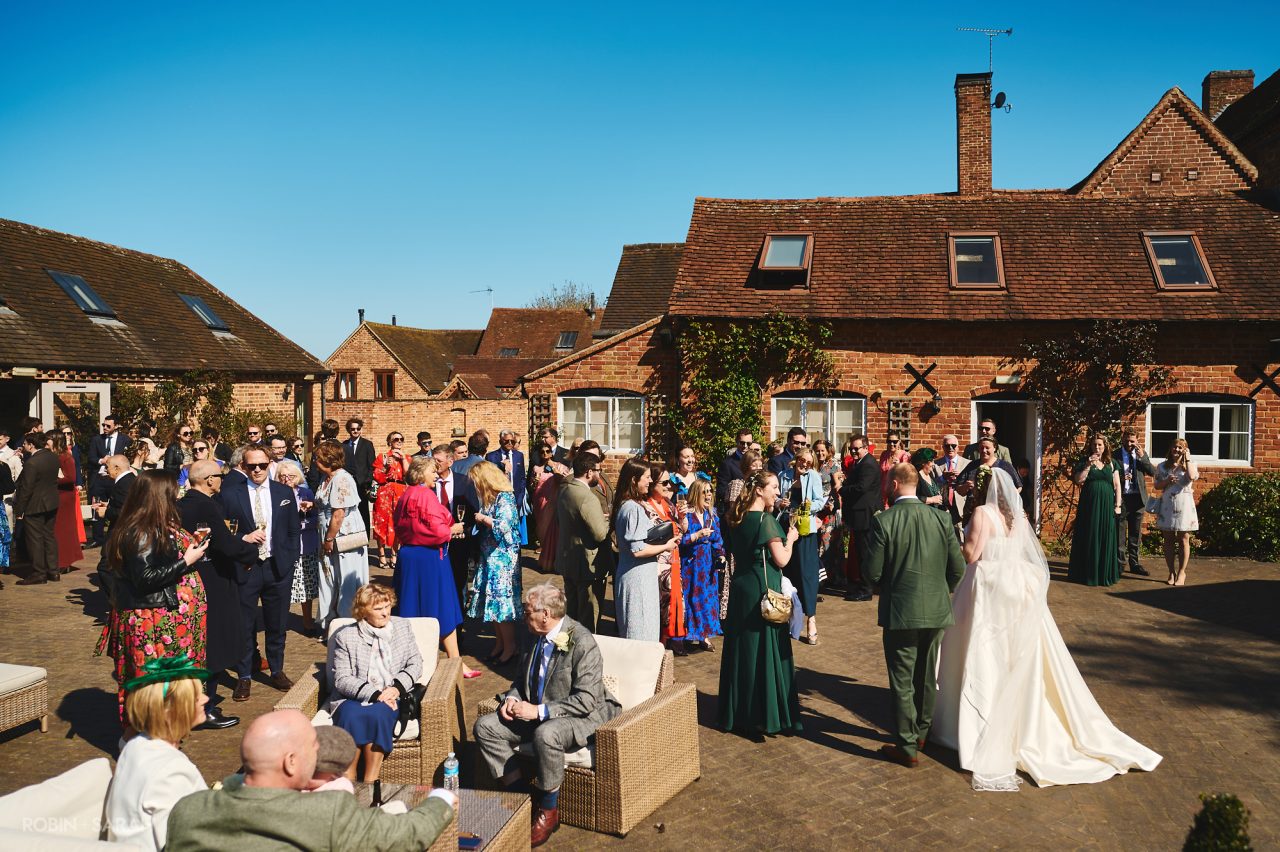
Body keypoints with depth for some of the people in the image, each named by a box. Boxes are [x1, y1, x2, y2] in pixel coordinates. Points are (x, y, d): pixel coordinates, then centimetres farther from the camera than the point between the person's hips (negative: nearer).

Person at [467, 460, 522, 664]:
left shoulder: (505, 498, -14)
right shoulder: (489, 497, 11)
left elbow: (503, 526, -24)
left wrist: (483, 518, -12)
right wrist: (478, 521, -1)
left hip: (503, 557, -8)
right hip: (489, 556, 8)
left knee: (500, 600, -3)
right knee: (492, 601, 10)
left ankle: (510, 647, 8)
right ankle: (499, 643, 21)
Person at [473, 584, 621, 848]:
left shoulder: (582, 642, -20)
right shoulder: (535, 637, 4)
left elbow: (586, 700, -23)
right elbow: (521, 679, 19)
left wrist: (539, 711, -25)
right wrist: (511, 698, -4)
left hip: (579, 717, -8)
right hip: (535, 713, 8)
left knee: (545, 734, -38)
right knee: (485, 726, -9)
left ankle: (548, 810, -15)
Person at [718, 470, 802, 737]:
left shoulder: (737, 519, 8)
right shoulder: (766, 519, -15)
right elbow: (781, 560, -14)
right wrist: (790, 538, 1)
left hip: (740, 589, 8)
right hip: (763, 592, -7)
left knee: (742, 649, 13)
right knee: (766, 651, 1)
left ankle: (737, 713, 21)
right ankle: (765, 715, 7)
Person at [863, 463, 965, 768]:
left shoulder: (883, 521, -16)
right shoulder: (940, 518, -3)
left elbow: (872, 573, -15)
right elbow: (958, 567, -1)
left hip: (900, 612, -4)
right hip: (936, 611, 5)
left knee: (902, 680, 7)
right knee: (927, 676, 20)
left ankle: (906, 745, 14)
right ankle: (922, 732, 36)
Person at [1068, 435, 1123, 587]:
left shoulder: (1111, 464, 9)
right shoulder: (1084, 462, 4)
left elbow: (1117, 485, 7)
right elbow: (1078, 480, -8)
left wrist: (1117, 505, 0)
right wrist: (1088, 465, -15)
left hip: (1107, 506, 2)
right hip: (1089, 505, -2)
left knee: (1106, 539, 4)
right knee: (1089, 538, 1)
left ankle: (1105, 574, 12)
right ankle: (1088, 573, 7)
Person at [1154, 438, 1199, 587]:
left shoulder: (1189, 465, 3)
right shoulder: (1162, 466, 8)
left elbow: (1193, 476, -20)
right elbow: (1157, 485, 7)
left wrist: (1188, 458, -11)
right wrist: (1167, 481, -13)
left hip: (1184, 506, -2)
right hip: (1167, 506, 2)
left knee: (1183, 540, 2)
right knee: (1168, 541, 5)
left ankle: (1181, 573, 10)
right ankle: (1171, 573, 13)